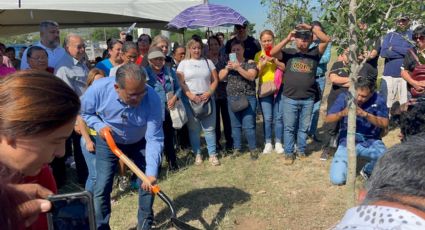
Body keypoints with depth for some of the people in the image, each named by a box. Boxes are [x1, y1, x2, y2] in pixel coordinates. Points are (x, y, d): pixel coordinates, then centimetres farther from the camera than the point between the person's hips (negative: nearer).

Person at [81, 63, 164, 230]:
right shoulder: (99, 88, -32)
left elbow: (154, 139, -31)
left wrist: (151, 172, -39)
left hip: (140, 142, 1)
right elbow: (83, 112, -9)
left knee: (149, 183, 3)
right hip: (108, 141, 0)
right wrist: (98, 125, -28)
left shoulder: (152, 99, -34)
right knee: (102, 188, -5)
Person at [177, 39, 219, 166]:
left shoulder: (208, 62, 10)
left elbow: (215, 80, 8)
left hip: (207, 99, 1)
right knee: (194, 128, 4)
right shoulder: (183, 63, 5)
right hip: (190, 100, -1)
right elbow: (180, 83, -2)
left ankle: (213, 154, 10)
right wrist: (191, 96, -13)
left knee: (209, 128, 2)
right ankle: (197, 154, 15)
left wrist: (209, 93, -8)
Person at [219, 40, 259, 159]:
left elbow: (251, 76, -15)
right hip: (232, 98, 4)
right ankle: (237, 148, 19)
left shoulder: (250, 63, 1)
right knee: (235, 125, 9)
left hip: (248, 98, -4)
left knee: (248, 125, -7)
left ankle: (253, 149, 7)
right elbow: (220, 77, 5)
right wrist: (227, 68, -11)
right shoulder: (228, 63, 12)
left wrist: (238, 68, -22)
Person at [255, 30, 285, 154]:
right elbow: (255, 73, 3)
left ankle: (278, 143, 14)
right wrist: (262, 64, -12)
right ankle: (268, 143, 13)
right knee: (267, 118, 0)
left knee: (279, 117, 2)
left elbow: (286, 68, -4)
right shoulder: (258, 55, 7)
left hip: (279, 87, 0)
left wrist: (274, 61, -17)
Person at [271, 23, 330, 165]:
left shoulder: (314, 53, 5)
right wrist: (287, 39, -17)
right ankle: (289, 153, 17)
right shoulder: (288, 52, 2)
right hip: (290, 98, -1)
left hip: (308, 99, 2)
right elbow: (272, 53, -13)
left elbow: (326, 40, -6)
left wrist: (312, 28, -10)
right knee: (289, 127, 6)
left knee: (304, 127, 14)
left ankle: (301, 150, 29)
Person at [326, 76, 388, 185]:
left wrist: (365, 114, -29)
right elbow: (328, 119, -5)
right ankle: (348, 164, 22)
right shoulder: (344, 97, -5)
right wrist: (342, 113, -27)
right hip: (347, 141, -1)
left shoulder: (378, 100, -6)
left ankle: (367, 171, 6)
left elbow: (384, 124, -14)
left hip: (371, 141, 1)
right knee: (337, 179, -16)